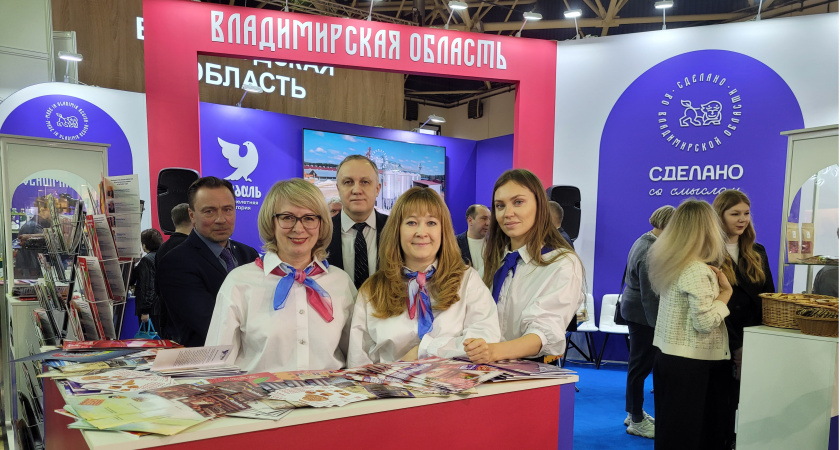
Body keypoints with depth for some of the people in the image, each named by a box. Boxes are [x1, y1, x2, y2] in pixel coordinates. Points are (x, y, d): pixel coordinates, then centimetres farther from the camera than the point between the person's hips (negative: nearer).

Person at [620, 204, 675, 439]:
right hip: (642, 314, -11)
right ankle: (636, 422, 12)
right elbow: (650, 296, -25)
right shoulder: (651, 254, -24)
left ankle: (634, 413, 31)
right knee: (640, 366, 0)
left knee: (639, 365, 18)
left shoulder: (645, 241, 9)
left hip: (634, 309, 11)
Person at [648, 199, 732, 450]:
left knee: (670, 429, 16)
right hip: (691, 365, -8)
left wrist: (717, 285, 8)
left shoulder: (669, 262, 7)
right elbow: (705, 322, -21)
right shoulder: (697, 271, -19)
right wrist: (725, 293, -9)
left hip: (667, 356, 8)